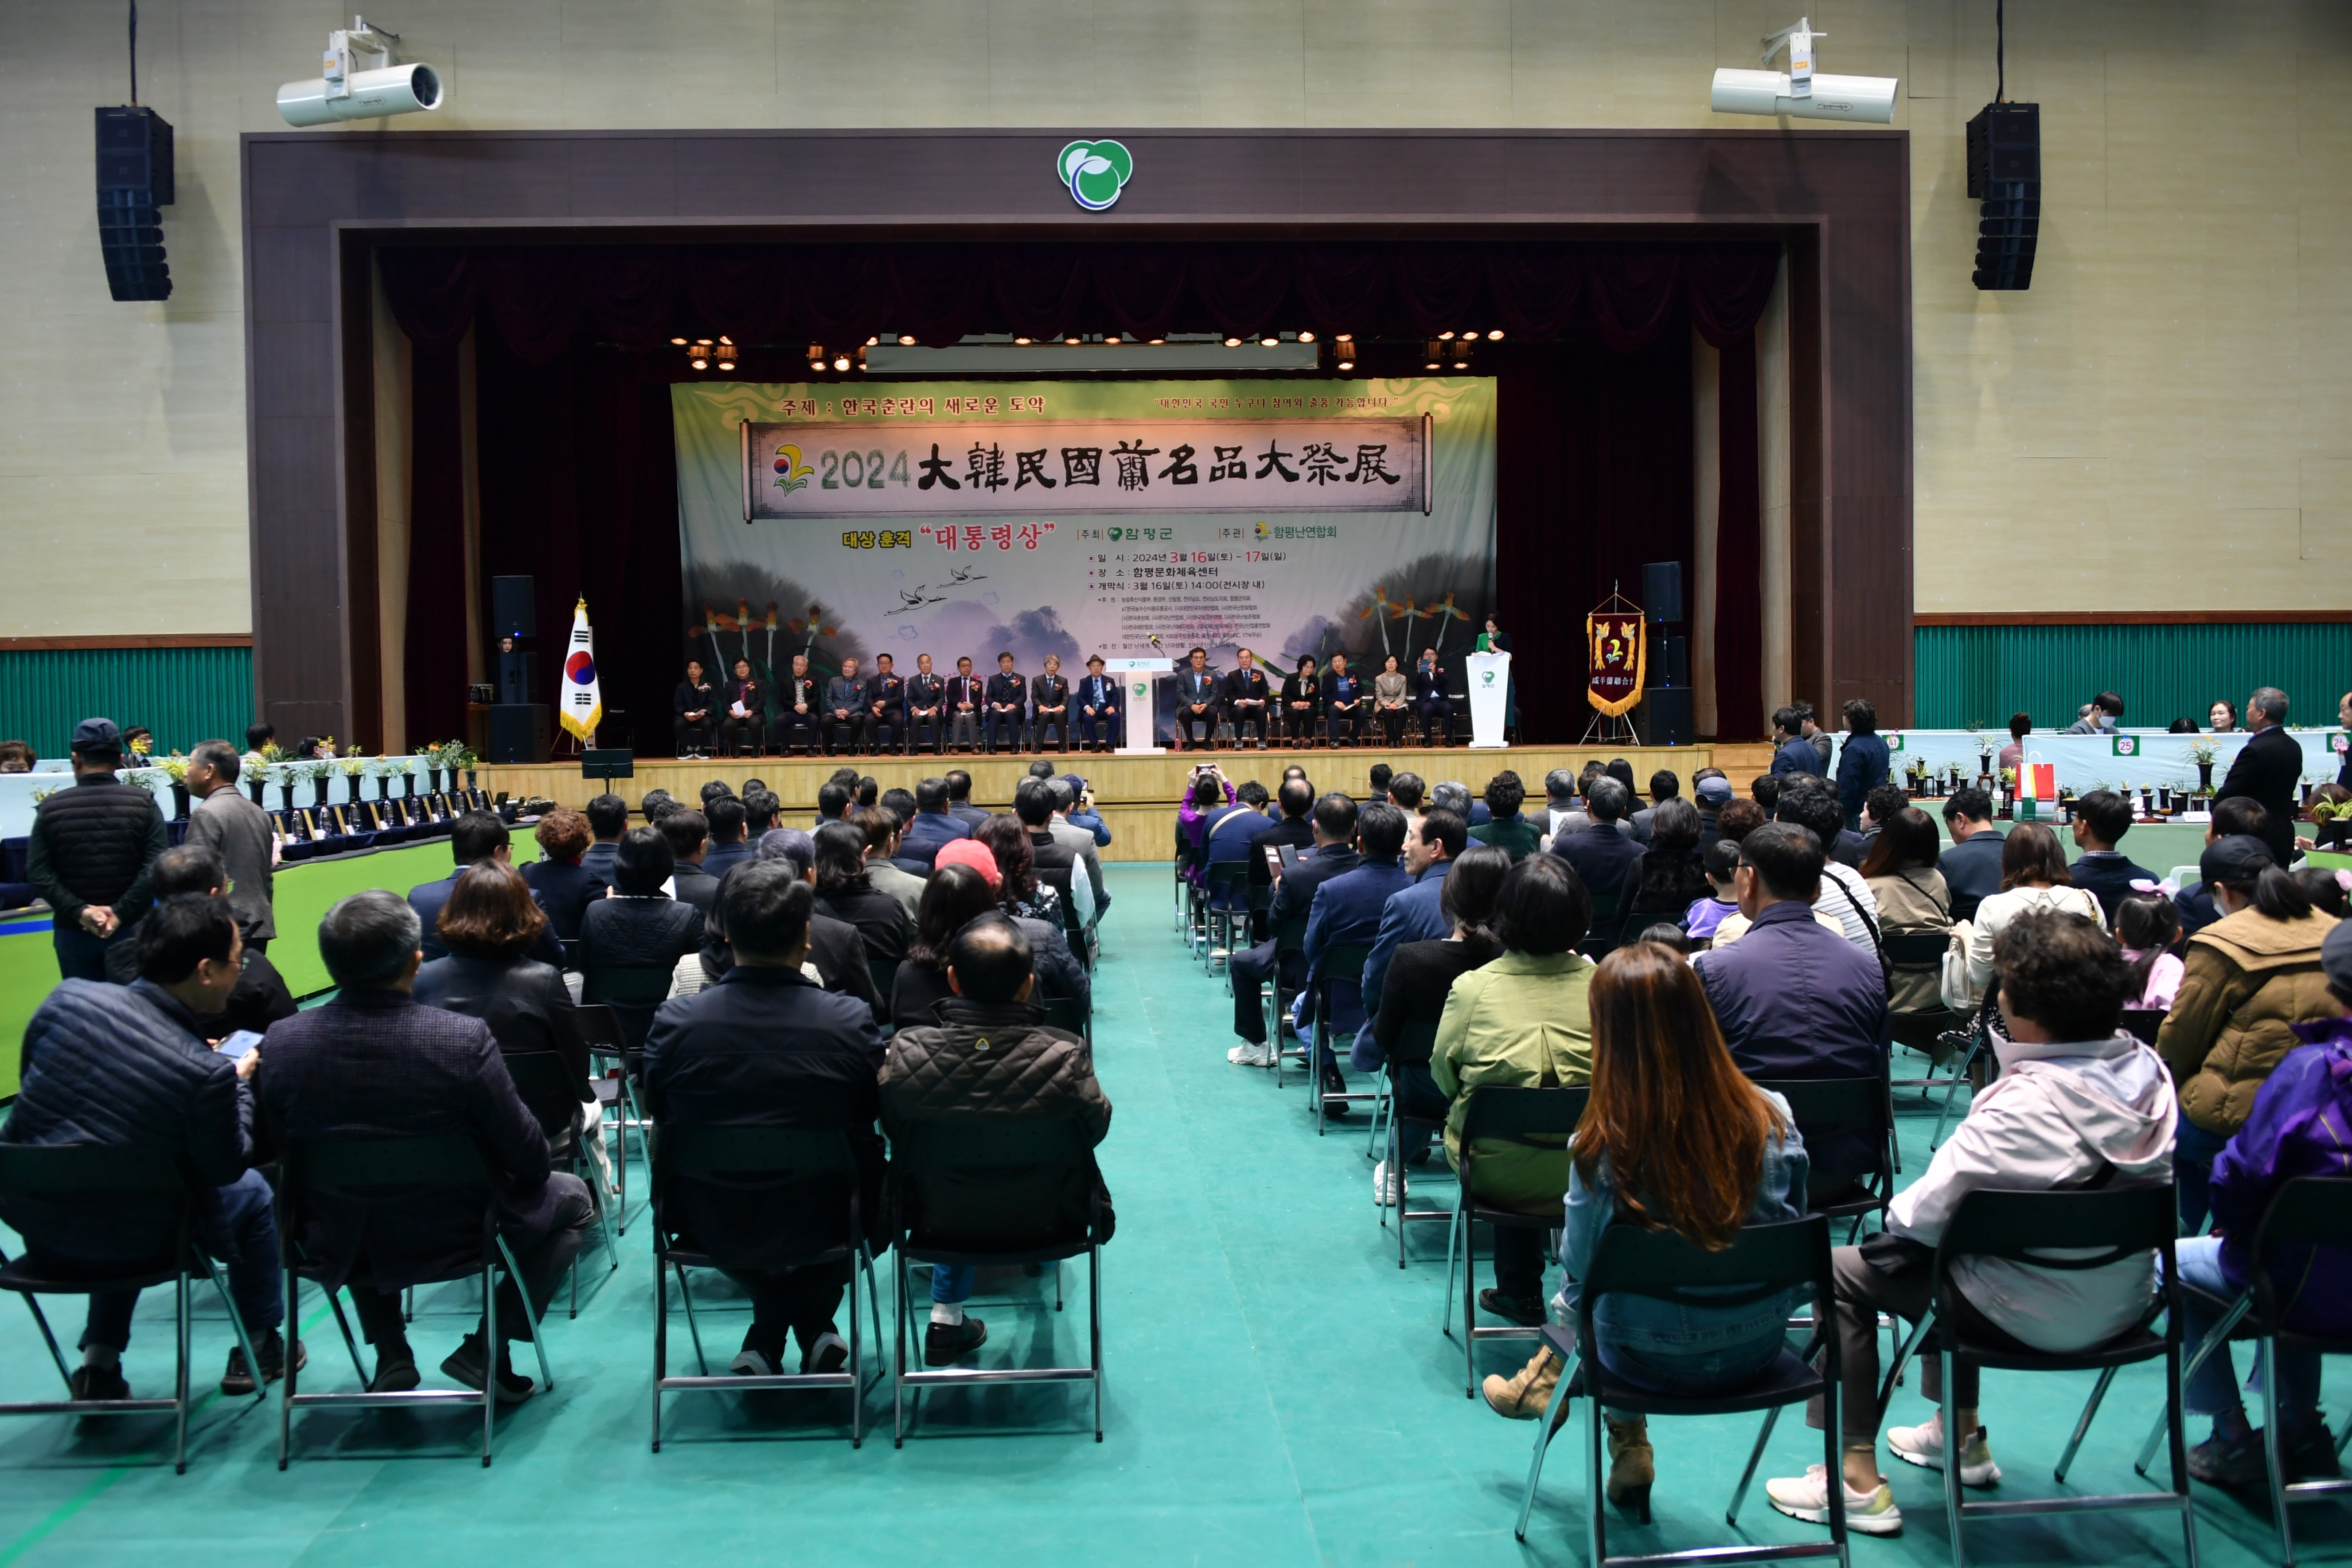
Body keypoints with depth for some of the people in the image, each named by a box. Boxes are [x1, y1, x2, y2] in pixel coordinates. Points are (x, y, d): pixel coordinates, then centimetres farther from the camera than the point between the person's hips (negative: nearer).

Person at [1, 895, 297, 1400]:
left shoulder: (68, 997, -14)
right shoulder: (208, 1072, -27)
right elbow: (227, 1168, -11)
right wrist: (238, 1084, 3)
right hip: (123, 1242, -5)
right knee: (253, 1193, 20)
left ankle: (99, 1364, 34)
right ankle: (257, 1350, 36)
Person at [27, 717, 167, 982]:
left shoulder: (51, 808, 0)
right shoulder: (143, 803, -4)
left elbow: (38, 873, -7)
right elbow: (157, 865, -14)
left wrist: (79, 911, -11)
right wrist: (122, 911, -14)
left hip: (73, 930, 1)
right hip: (132, 927, -1)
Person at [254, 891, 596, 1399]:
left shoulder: (280, 1043, -16)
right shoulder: (465, 1039, -27)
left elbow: (273, 1151, 0)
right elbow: (527, 1157, -17)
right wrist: (533, 1170, 8)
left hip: (339, 1246, 4)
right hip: (454, 1236, -4)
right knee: (572, 1198, 22)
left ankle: (390, 1356, 27)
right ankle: (487, 1349, 13)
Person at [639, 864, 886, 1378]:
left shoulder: (673, 1021, -16)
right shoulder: (851, 1021, -19)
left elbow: (658, 1114, 3)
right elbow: (877, 1115, -2)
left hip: (708, 1229, 2)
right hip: (820, 1228, -1)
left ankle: (766, 1340, 28)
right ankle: (813, 1330, 28)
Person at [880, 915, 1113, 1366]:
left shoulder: (905, 1053, -26)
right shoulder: (1066, 1057, -30)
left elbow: (894, 1130, -6)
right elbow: (1096, 1129, -10)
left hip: (941, 1223, 1)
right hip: (1043, 1223, -1)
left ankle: (946, 1320, 37)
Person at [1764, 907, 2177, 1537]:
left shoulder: (2024, 1107, -30)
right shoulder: (2149, 1071, -7)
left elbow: (1928, 1210, -25)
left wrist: (1895, 1214, -1)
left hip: (2033, 1316, -8)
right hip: (2126, 1301, 8)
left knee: (1845, 1271, 6)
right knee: (1943, 1251, 31)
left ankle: (1857, 1480, 11)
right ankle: (1961, 1437, 42)